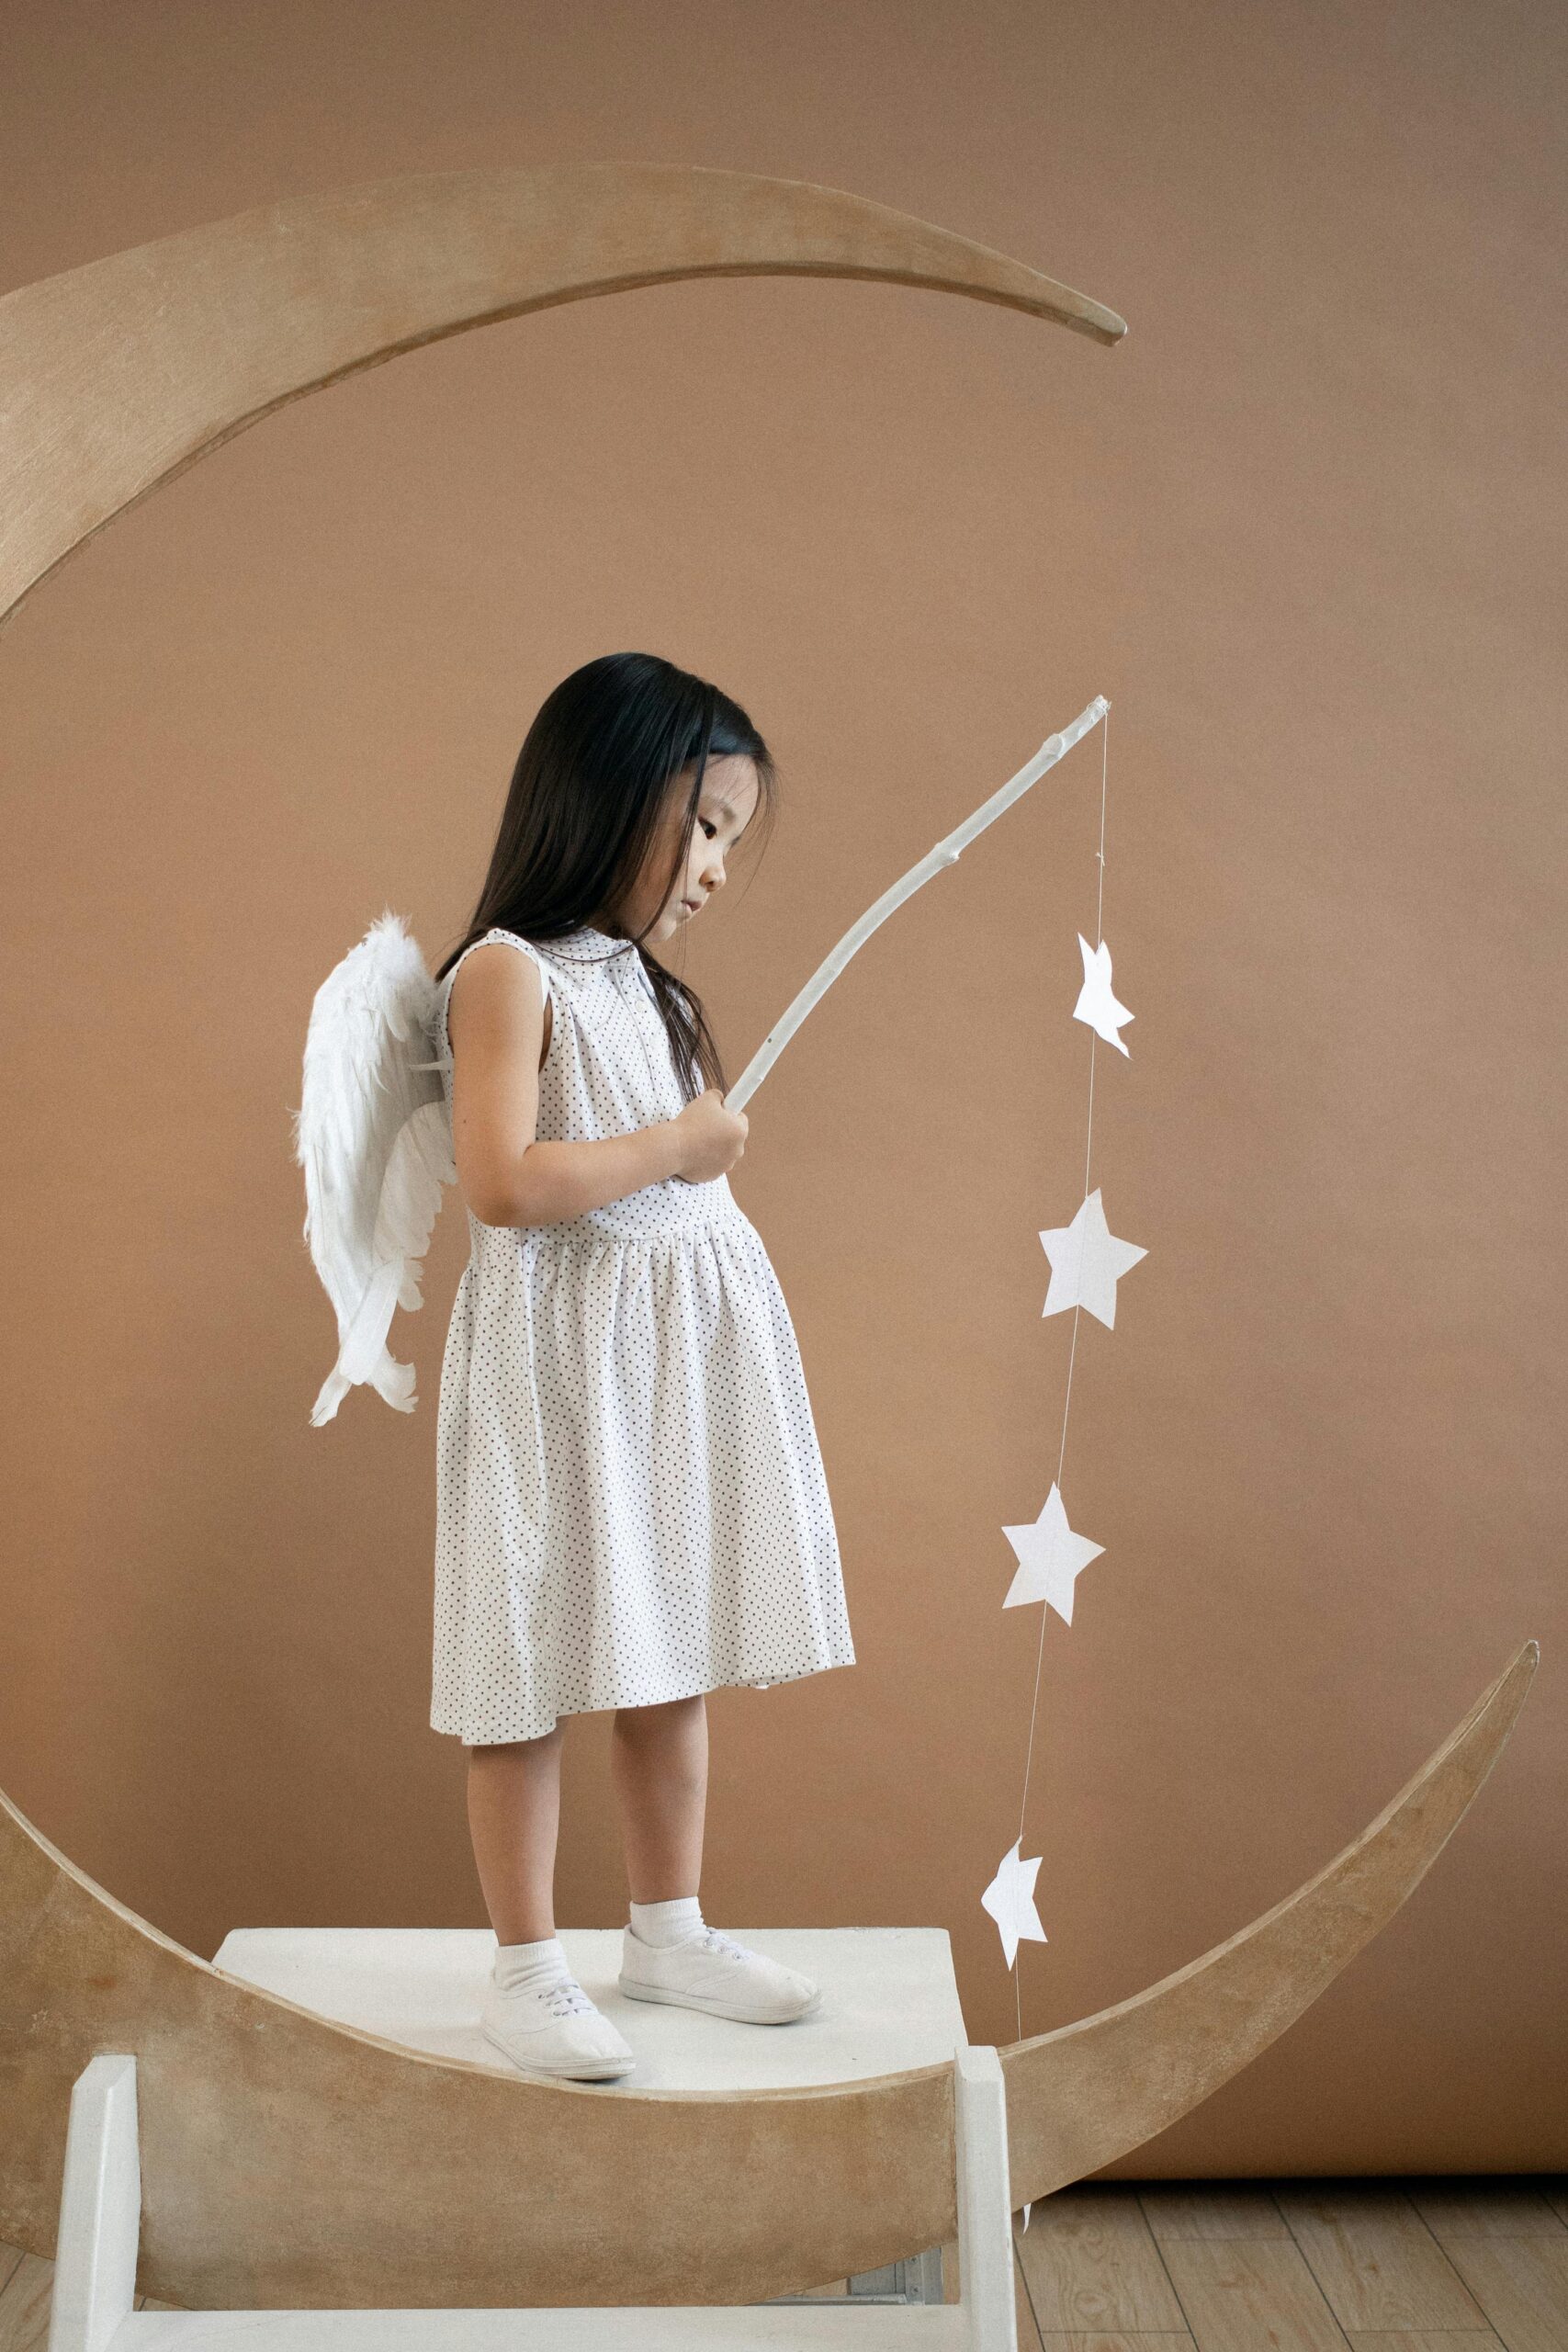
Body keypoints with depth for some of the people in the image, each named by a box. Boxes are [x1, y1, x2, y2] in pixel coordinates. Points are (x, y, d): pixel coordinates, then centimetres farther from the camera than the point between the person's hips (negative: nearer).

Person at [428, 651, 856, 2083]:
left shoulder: (648, 988, 16)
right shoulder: (509, 972, -10)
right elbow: (503, 1180, -23)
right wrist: (678, 1146, -14)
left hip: (685, 1355, 8)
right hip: (558, 1363, -8)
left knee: (672, 1660, 14)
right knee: (536, 1673, 1)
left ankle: (671, 1933, 27)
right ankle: (527, 1968, 14)